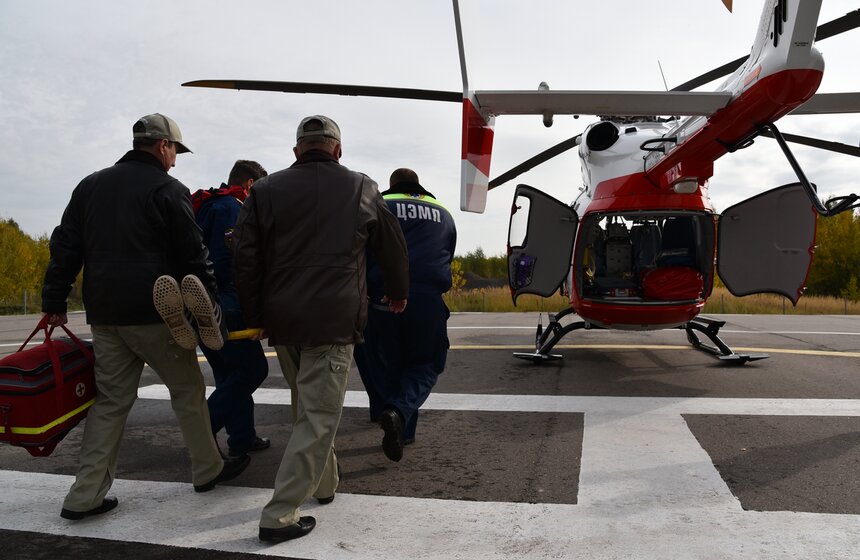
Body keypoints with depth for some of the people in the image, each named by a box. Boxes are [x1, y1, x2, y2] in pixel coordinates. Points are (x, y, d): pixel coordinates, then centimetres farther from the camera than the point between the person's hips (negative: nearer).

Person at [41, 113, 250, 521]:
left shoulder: (90, 186, 15)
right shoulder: (168, 190, -5)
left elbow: (65, 247, 14)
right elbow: (192, 255, -7)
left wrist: (54, 302, 16)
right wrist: (208, 303, 0)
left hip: (104, 314, 6)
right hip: (154, 312, -6)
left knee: (110, 399, 12)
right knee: (187, 389, 8)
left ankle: (86, 495, 12)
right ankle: (207, 470, 19)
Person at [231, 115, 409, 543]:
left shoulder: (266, 190, 7)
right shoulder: (362, 189, 5)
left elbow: (245, 258, 3)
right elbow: (393, 247, 15)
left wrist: (255, 316, 11)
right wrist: (398, 293, 31)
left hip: (281, 320, 4)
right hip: (334, 322, -4)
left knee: (307, 405, 22)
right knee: (319, 415, 1)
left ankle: (323, 483, 35)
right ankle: (280, 515, 0)